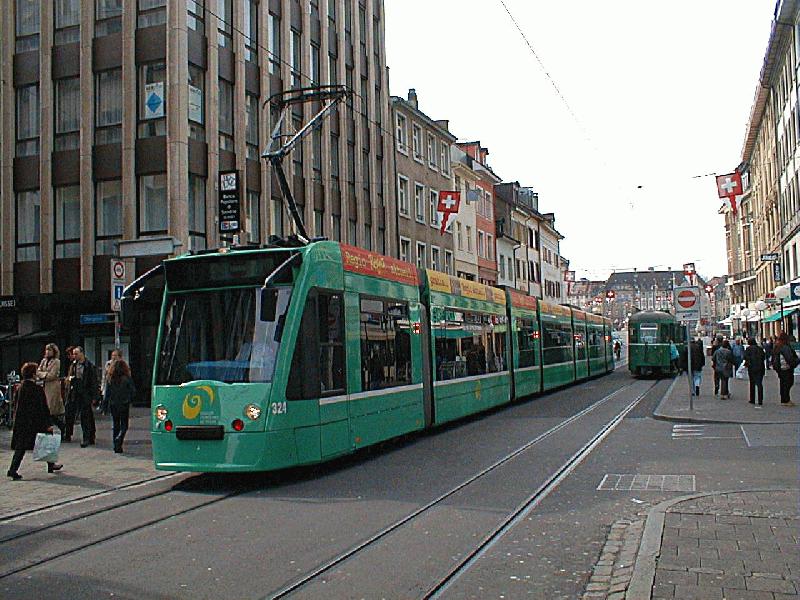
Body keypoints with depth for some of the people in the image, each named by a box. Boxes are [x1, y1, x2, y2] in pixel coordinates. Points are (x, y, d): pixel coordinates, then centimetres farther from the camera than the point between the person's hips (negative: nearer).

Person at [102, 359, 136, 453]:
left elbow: (106, 393, 1)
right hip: (124, 405, -3)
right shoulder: (127, 379, -9)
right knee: (124, 425, 5)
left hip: (113, 405, 3)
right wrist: (130, 400, 15)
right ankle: (119, 439, -22)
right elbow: (133, 392, -5)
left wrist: (105, 407, 6)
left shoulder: (110, 379, -2)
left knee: (116, 425, 13)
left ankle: (116, 447, 13)